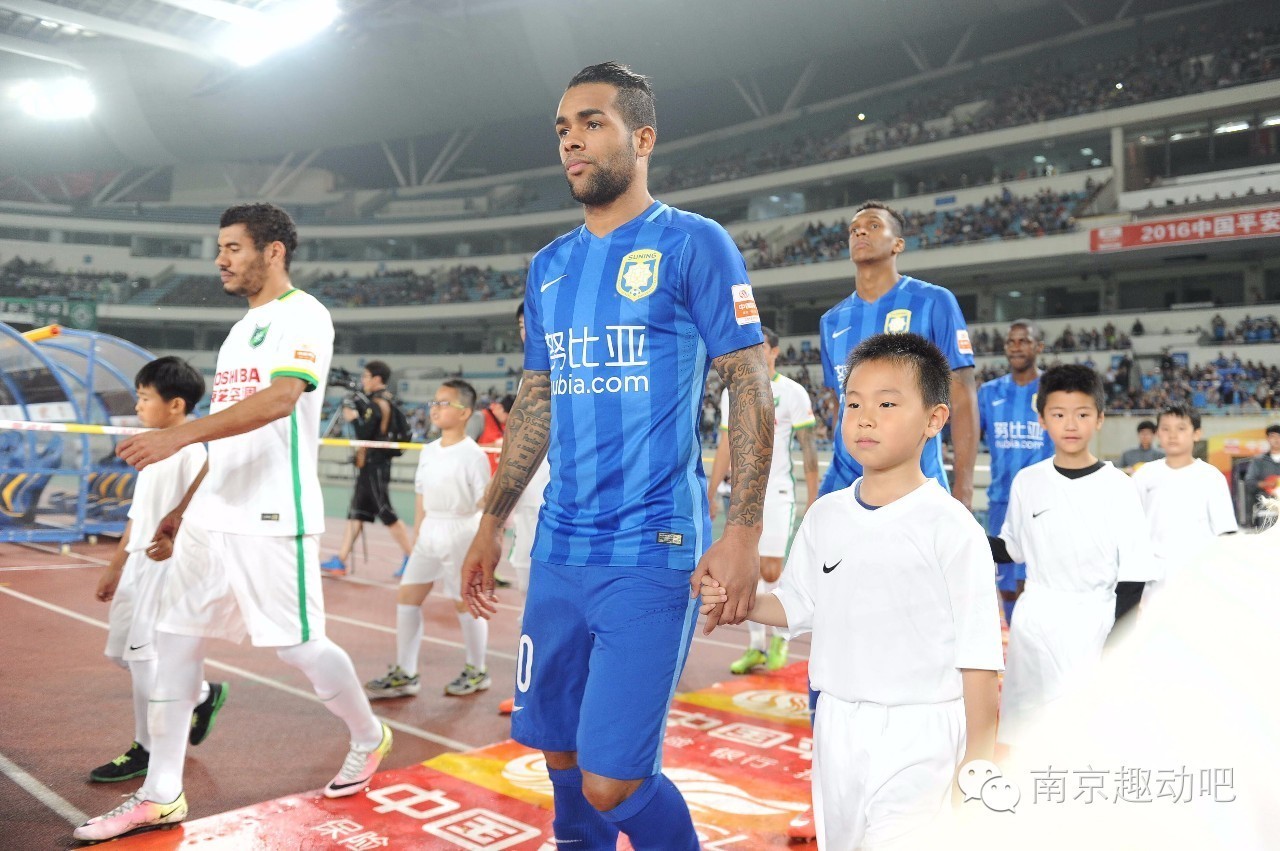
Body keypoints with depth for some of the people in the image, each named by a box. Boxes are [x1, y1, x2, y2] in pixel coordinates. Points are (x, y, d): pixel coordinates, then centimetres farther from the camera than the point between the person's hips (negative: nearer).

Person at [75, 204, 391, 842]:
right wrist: (185, 506, 21)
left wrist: (181, 435, -33)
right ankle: (160, 797, 16)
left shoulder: (303, 316, -8)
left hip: (272, 520, -8)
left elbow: (279, 399, -25)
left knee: (298, 644, -1)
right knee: (174, 641, 6)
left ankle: (369, 740, 24)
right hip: (211, 518, 9)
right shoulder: (242, 328, 19)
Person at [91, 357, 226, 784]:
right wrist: (113, 568, 21)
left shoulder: (189, 450, -13)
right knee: (121, 650, 14)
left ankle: (148, 749, 10)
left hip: (169, 564, -9)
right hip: (138, 562, 9)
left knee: (143, 651, -5)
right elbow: (138, 515, 18)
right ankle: (204, 694, 28)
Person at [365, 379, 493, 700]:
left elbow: (485, 505, -11)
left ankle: (477, 671, 22)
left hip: (461, 533, -7)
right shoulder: (428, 451, 8)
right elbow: (421, 494, 13)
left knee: (465, 602, 4)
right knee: (407, 596, 3)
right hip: (429, 533, 7)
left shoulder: (473, 455, -12)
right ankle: (404, 674, 10)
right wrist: (417, 534, 12)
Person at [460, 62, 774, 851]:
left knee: (612, 780, -7)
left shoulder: (694, 243, -5)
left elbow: (752, 389, -8)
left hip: (653, 551, -6)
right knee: (560, 753, 14)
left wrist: (746, 531, -17)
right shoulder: (548, 267, 13)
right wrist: (492, 523, 16)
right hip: (559, 548, 6)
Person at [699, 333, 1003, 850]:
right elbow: (798, 606, 9)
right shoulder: (825, 516, 3)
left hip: (919, 734, -5)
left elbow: (977, 647, -10)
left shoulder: (950, 527, -13)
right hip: (837, 726, 6)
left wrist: (980, 754, -9)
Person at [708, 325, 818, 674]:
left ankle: (779, 635, 18)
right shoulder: (732, 392, 9)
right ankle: (756, 647, 17)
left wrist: (813, 500, -8)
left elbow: (808, 448, -3)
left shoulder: (792, 393, -4)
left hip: (777, 493, -4)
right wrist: (710, 494, 11)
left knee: (771, 572, -7)